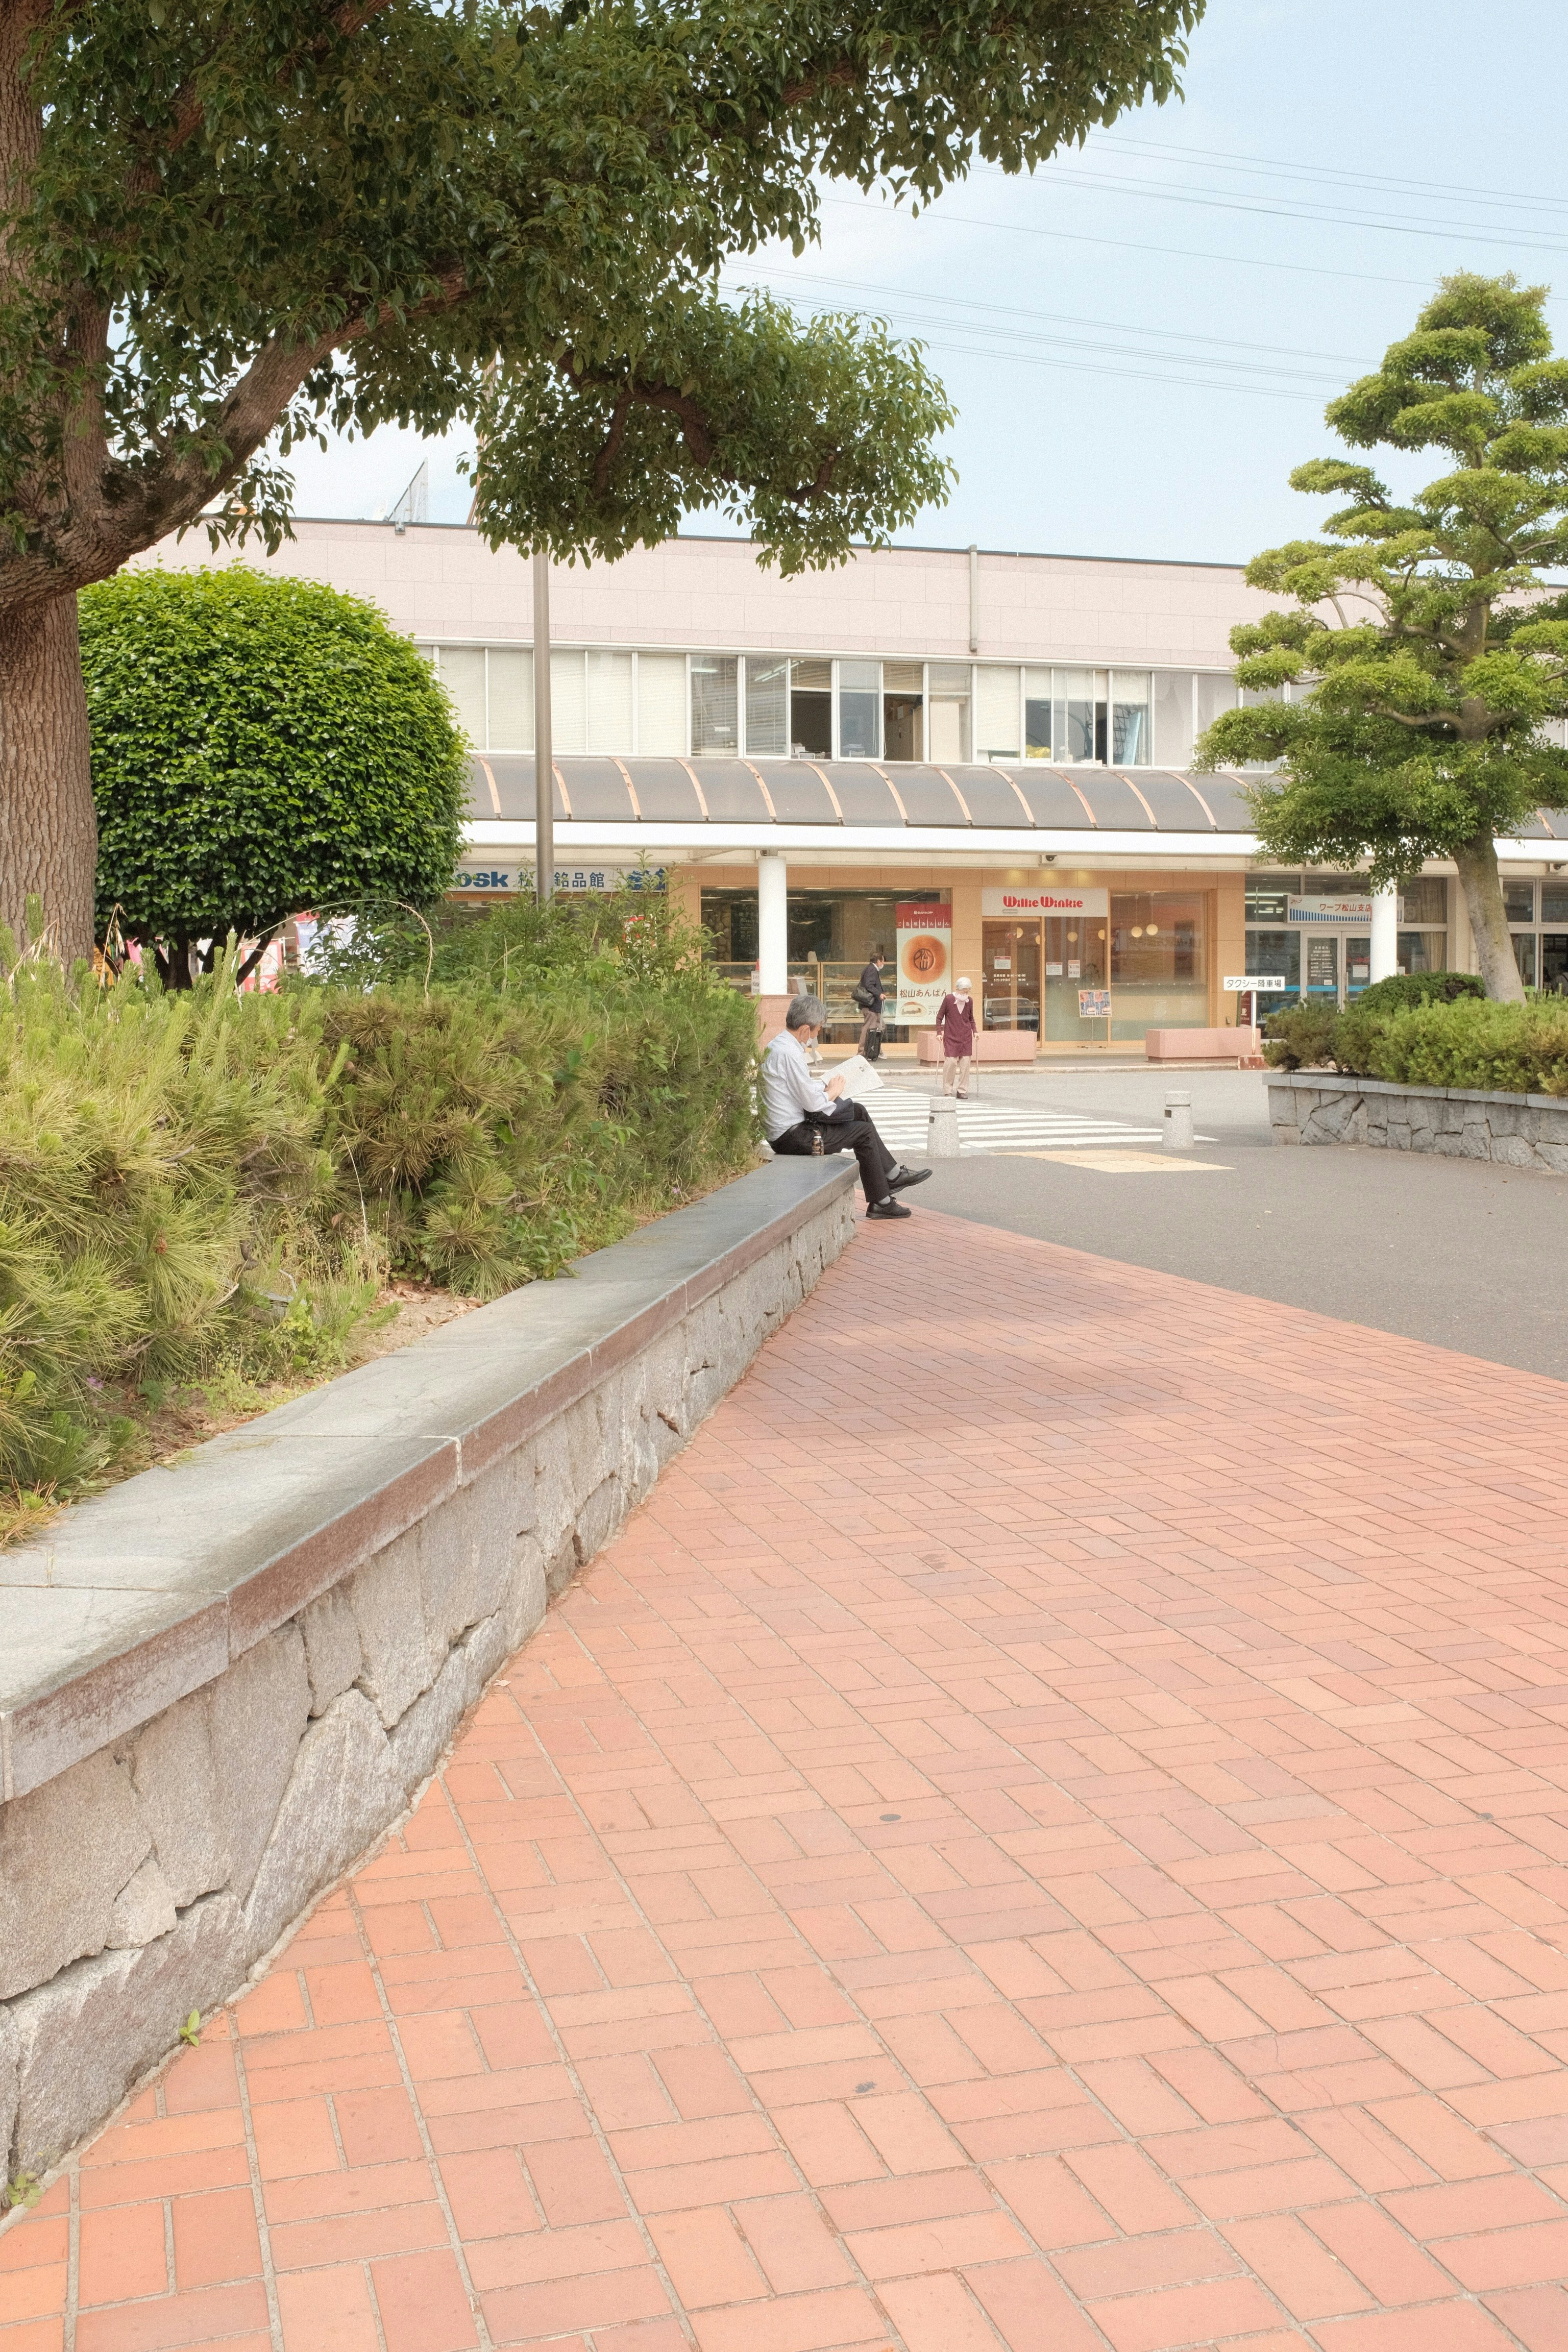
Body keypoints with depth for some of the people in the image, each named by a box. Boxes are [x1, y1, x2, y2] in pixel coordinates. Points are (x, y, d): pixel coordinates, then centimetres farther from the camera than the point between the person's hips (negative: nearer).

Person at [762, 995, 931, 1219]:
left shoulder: (778, 1045, 9)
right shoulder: (789, 1053, -23)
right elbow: (812, 1102, -21)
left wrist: (826, 1088, 4)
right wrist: (832, 1092, -1)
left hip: (783, 1130, 10)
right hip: (791, 1136, -10)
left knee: (858, 1111, 15)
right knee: (864, 1132, 0)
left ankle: (893, 1174, 20)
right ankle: (880, 1202, 10)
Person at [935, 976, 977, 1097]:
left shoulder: (970, 1001, 5)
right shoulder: (948, 999, -6)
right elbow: (940, 1017, 0)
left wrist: (974, 1031, 8)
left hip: (966, 1037, 4)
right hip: (951, 1036, -4)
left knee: (965, 1061, 0)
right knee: (951, 1061, -10)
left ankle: (963, 1091, 6)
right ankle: (947, 1091, 1)